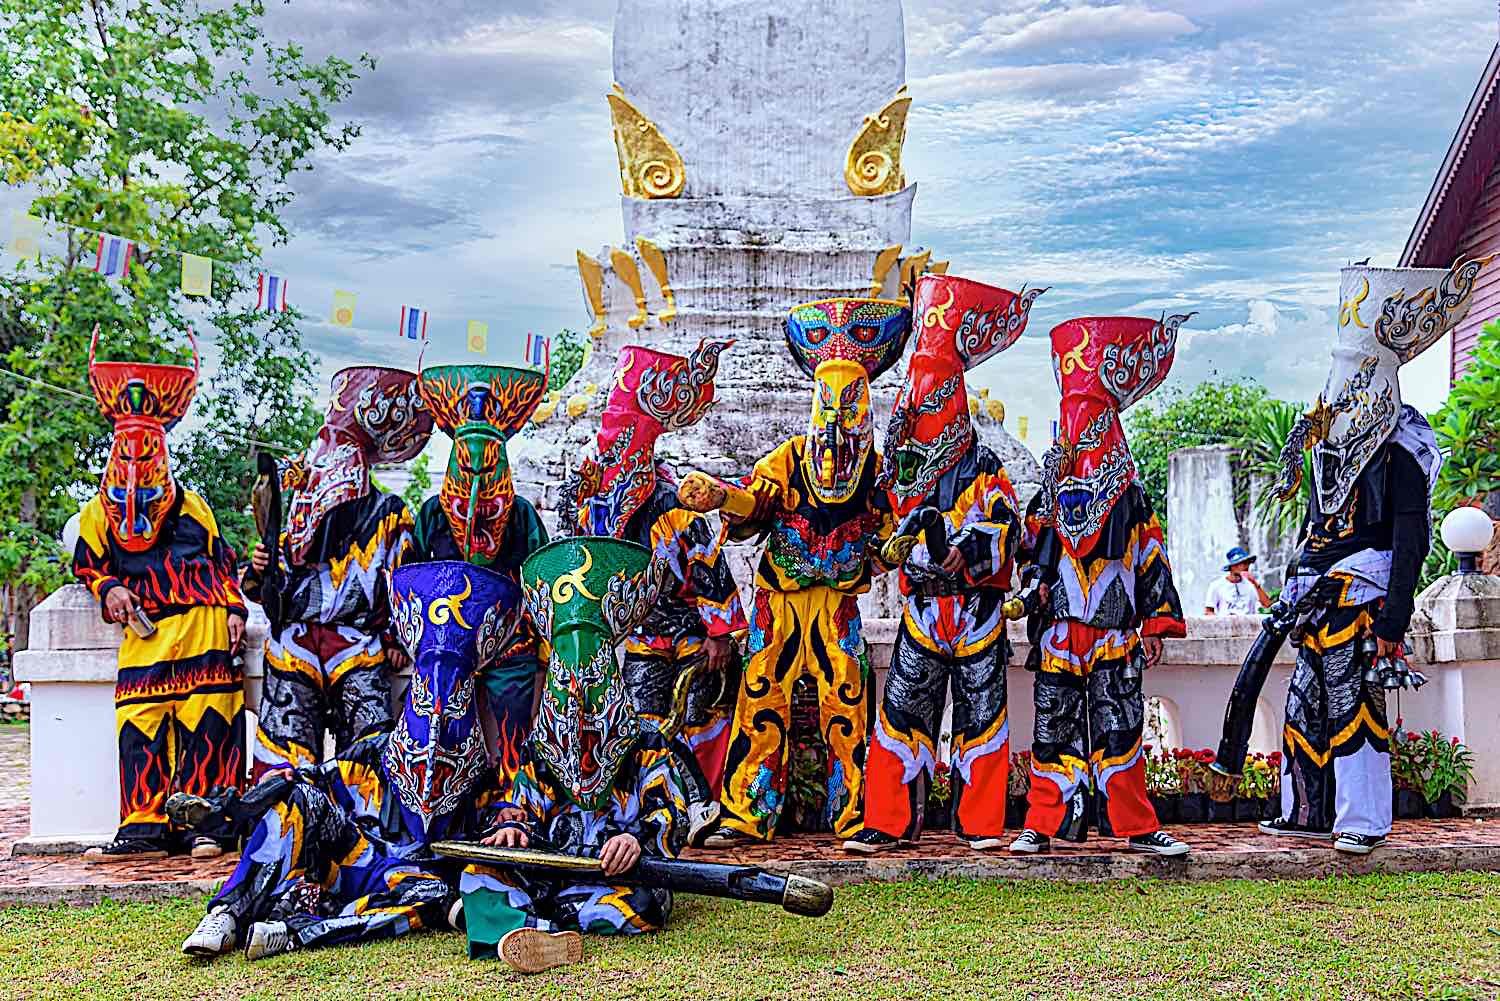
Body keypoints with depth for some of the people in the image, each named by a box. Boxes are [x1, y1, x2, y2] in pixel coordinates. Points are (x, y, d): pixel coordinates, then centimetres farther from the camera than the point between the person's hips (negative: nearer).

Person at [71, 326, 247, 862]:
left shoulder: (193, 507, 14)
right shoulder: (98, 514, 14)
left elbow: (221, 561, 17)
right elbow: (87, 562, 20)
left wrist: (233, 610, 9)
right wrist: (107, 588, 0)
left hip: (204, 626, 0)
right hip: (144, 632, 1)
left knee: (206, 721, -5)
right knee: (139, 722, -8)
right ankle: (144, 825, -3)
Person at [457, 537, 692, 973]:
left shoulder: (649, 744, 4)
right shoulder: (538, 749, 16)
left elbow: (670, 815, -7)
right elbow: (523, 809, 15)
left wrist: (638, 838, -29)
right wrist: (513, 827, -11)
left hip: (618, 876, -3)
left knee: (642, 907, -37)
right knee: (480, 871, -20)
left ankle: (504, 914, -31)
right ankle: (519, 934, -52)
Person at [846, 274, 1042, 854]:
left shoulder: (985, 472, -6)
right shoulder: (900, 473, 7)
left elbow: (1004, 528, -18)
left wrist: (969, 552, -33)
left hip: (978, 609, -3)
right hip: (922, 609, 4)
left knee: (982, 715, 3)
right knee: (902, 712, 1)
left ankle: (980, 823, 13)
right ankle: (888, 822, 7)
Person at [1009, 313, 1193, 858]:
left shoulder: (1132, 505, 6)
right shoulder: (1047, 501, 8)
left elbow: (1152, 565, 7)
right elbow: (1025, 559, 12)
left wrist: (1155, 625, 4)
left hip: (1117, 639, -1)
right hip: (1057, 639, 1)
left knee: (1120, 729, 1)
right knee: (1054, 729, 3)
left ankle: (1136, 826, 9)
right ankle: (1042, 824, 10)